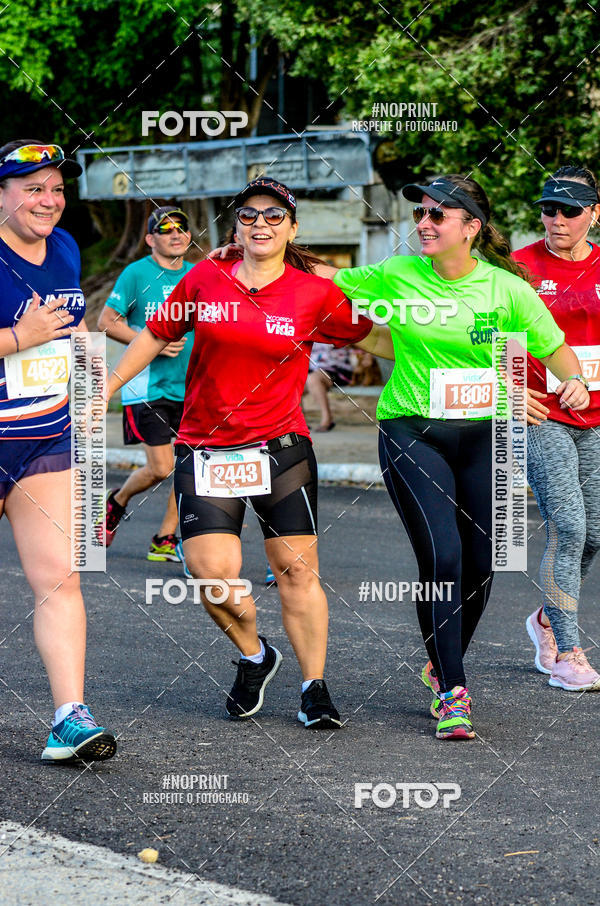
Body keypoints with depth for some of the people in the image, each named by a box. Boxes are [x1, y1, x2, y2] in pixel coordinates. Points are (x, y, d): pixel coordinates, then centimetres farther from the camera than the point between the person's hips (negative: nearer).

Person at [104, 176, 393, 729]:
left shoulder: (316, 294, 0)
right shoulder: (206, 280, 3)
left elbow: (375, 339, 11)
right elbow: (156, 335, 15)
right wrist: (107, 388, 18)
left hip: (282, 449, -1)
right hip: (206, 450, 1)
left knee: (297, 569, -3)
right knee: (212, 570, -11)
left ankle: (315, 688, 10)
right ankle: (254, 657, 17)